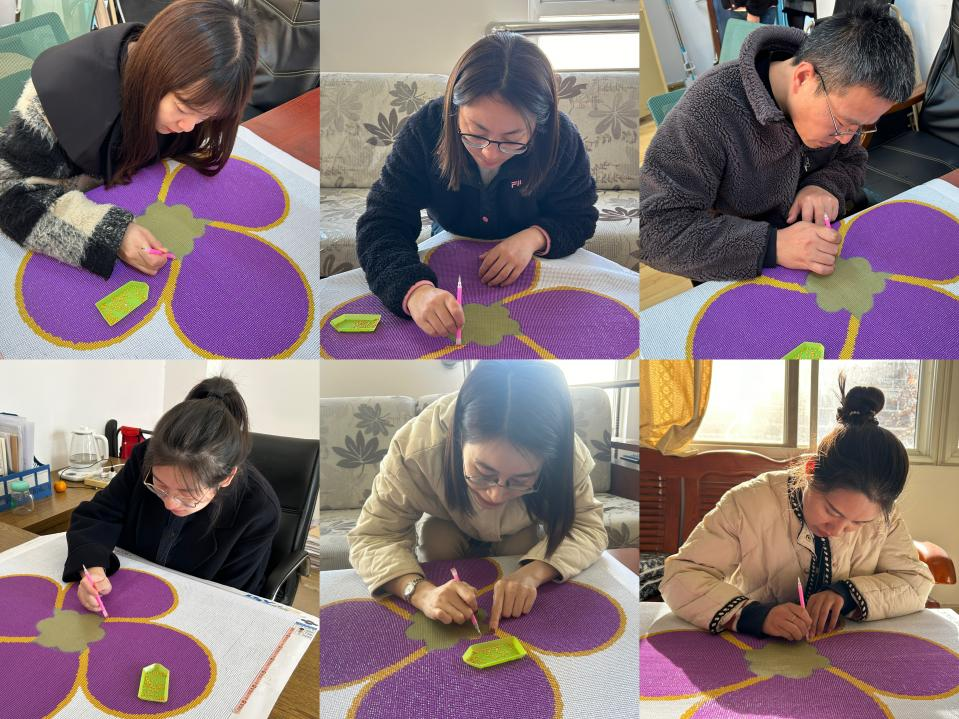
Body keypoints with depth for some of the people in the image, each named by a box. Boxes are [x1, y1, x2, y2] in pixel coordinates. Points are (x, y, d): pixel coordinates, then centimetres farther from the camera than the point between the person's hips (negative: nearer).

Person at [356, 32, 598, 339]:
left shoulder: (562, 139, -27)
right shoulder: (423, 130, -30)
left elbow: (579, 216, -13)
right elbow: (382, 223, -33)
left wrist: (534, 237, -36)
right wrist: (415, 289, -54)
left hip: (528, 255, 0)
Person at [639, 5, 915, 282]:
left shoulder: (838, 93, -8)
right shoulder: (709, 111, -28)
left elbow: (852, 163, 9)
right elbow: (652, 228, -32)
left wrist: (824, 186, -15)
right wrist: (772, 245, -39)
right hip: (735, 282, -4)